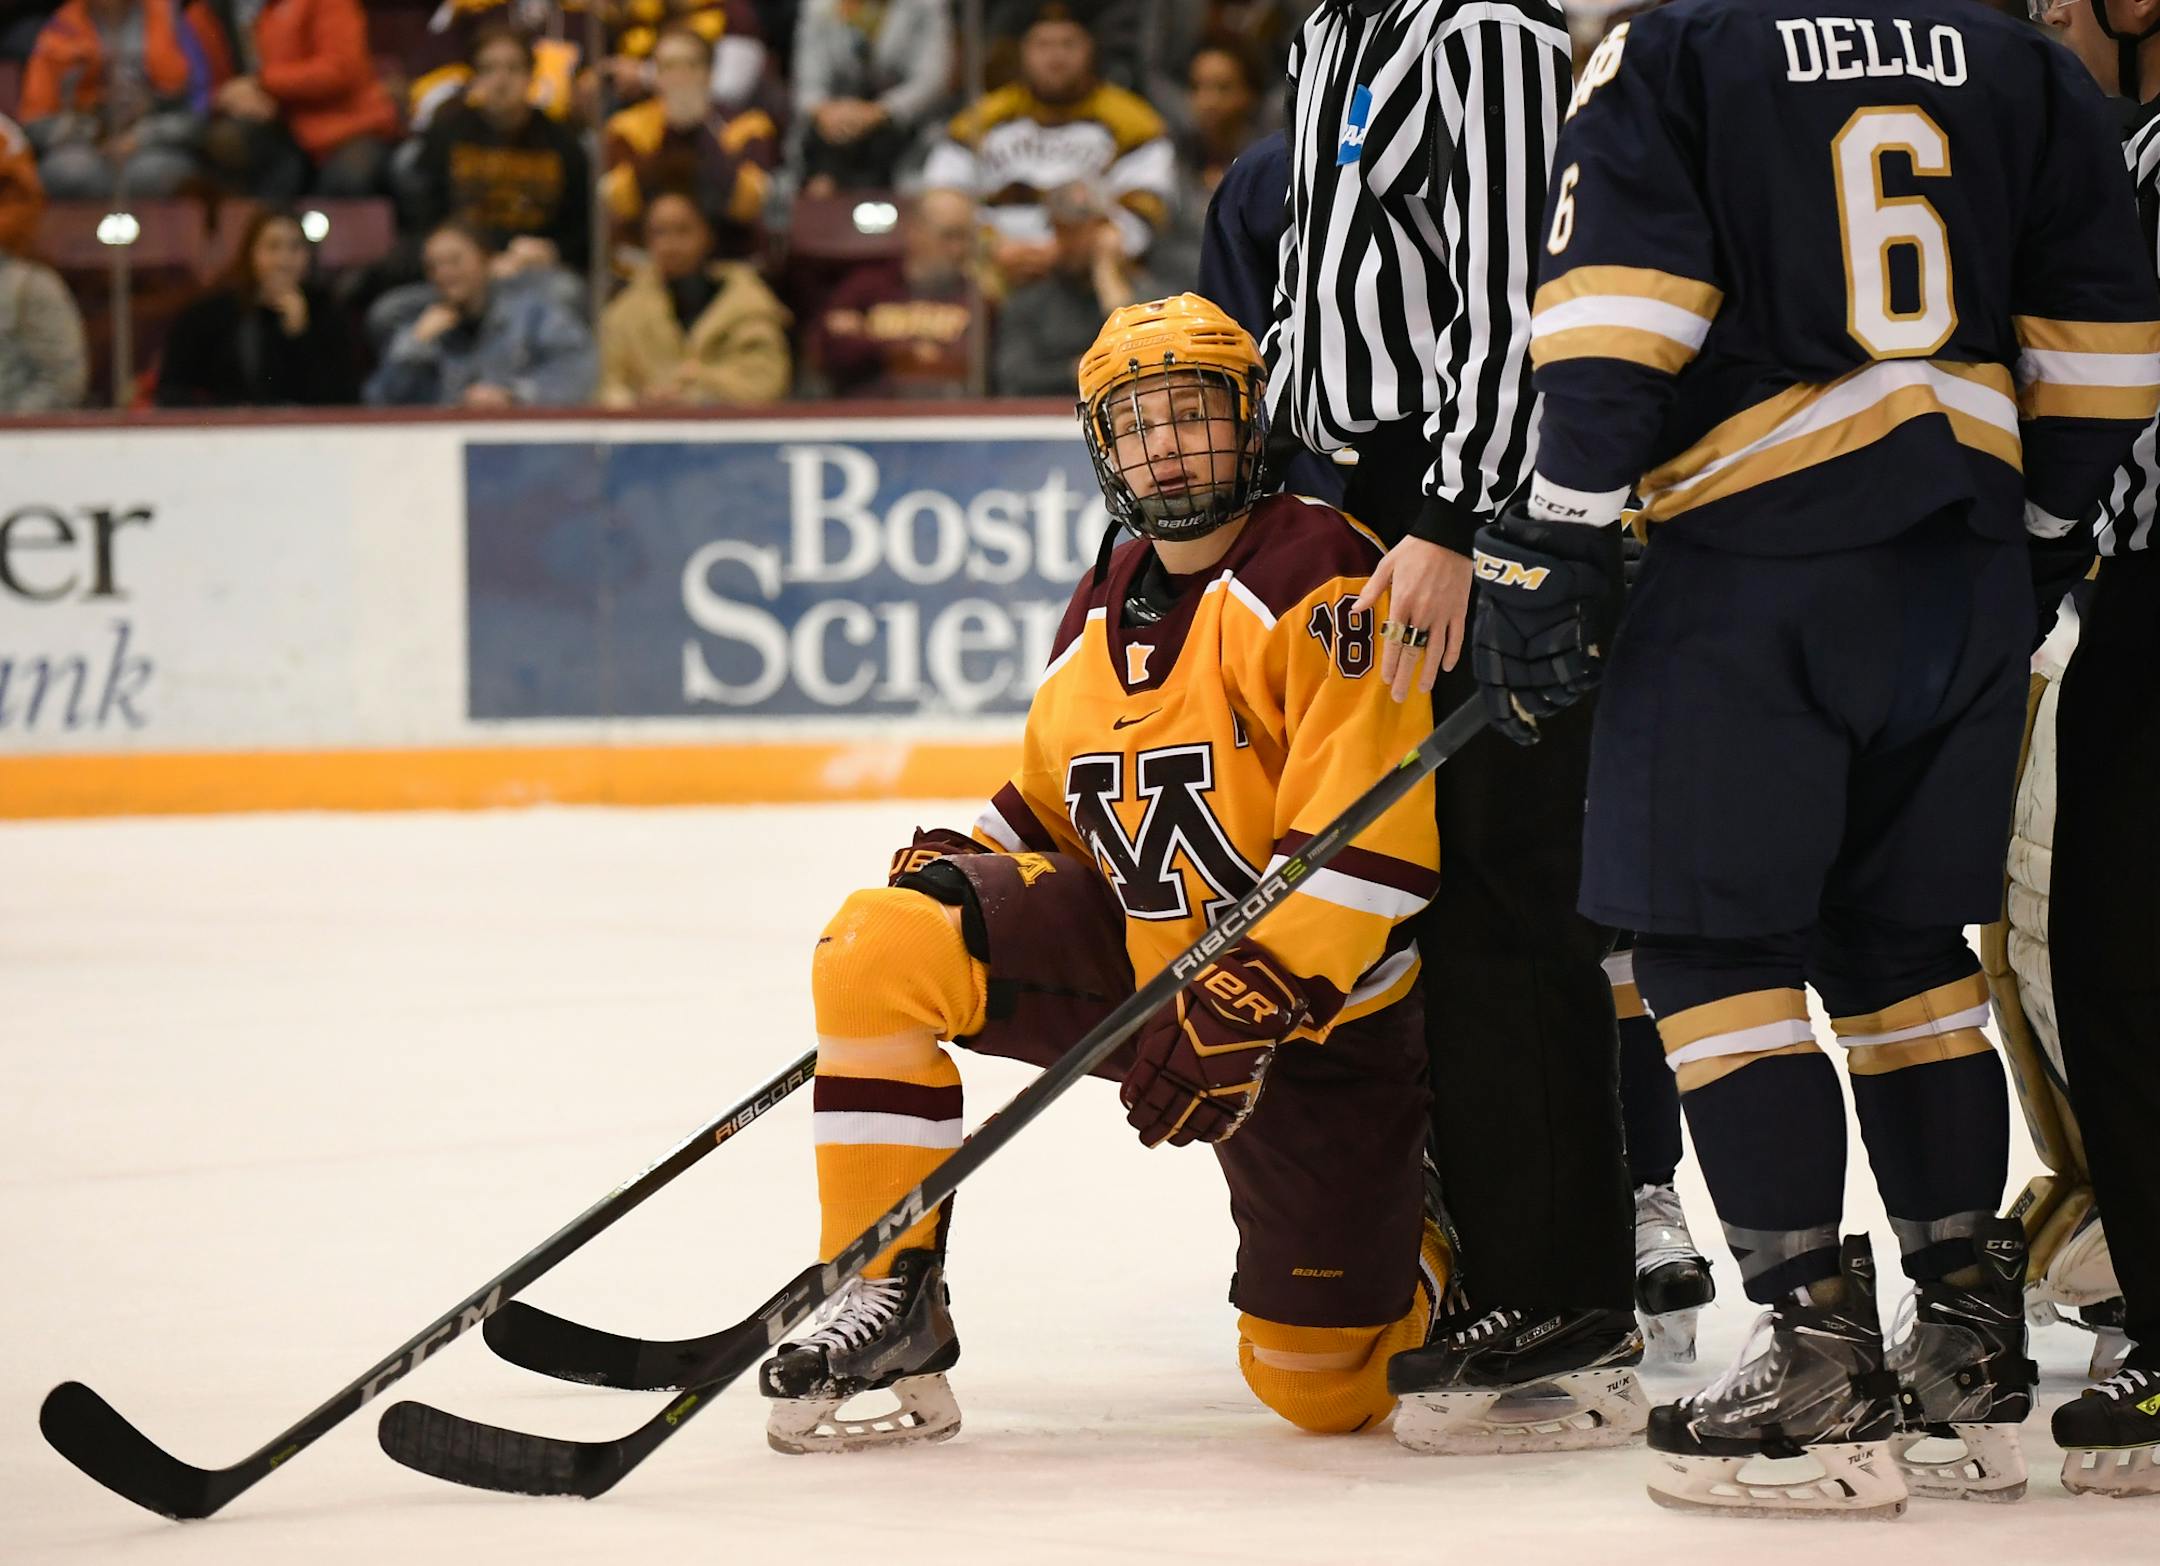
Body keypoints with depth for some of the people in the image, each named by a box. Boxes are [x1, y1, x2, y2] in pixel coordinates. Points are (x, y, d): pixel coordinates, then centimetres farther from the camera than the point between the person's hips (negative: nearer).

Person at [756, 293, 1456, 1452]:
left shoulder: (1318, 574, -16)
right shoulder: (1102, 619, 7)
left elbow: (1371, 832, -23)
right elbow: (1050, 805, 20)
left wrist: (1248, 1006, -29)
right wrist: (967, 864, -4)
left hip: (1317, 1006, -6)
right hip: (1134, 955, 6)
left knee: (1318, 1390, -5)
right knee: (882, 944, -18)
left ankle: (1420, 1238, 30)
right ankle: (892, 1308, -11)